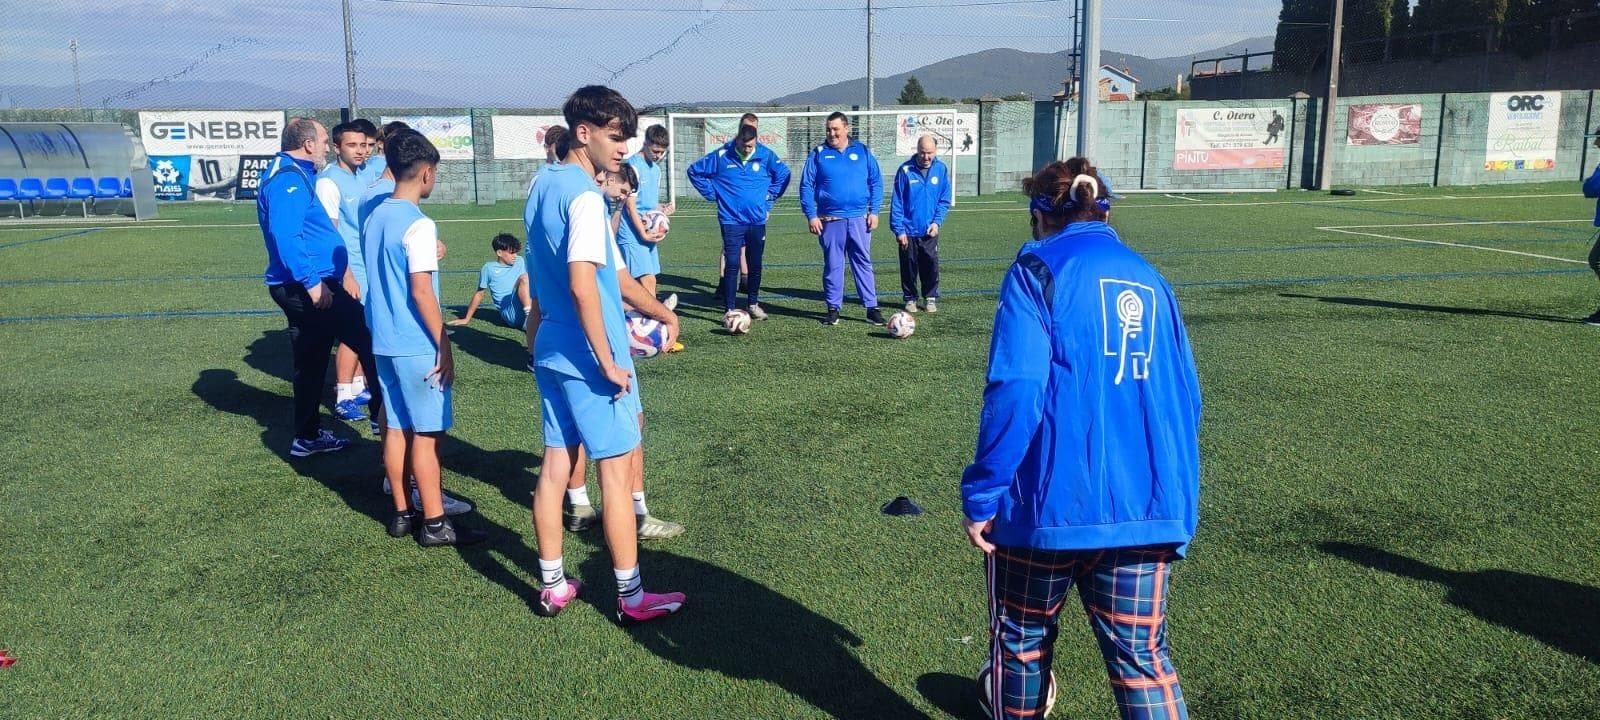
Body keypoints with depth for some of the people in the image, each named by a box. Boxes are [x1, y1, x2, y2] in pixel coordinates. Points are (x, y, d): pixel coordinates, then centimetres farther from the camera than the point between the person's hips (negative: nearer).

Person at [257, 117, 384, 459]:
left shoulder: (296, 175, 18)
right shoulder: (288, 178, -15)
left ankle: (308, 437, 24)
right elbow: (286, 237, -26)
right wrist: (312, 282, -27)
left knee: (311, 362, 15)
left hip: (301, 289, 11)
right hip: (305, 288, -11)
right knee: (368, 340, -5)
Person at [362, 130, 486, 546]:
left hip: (384, 342, 8)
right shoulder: (419, 224, -16)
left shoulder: (375, 218, 10)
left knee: (396, 429, 13)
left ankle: (403, 513, 22)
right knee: (426, 434, -1)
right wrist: (444, 347, -14)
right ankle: (434, 524, 6)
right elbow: (421, 293, -19)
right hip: (417, 347, -8)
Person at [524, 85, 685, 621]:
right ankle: (631, 597, 11)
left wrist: (661, 313, 22)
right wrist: (608, 362, -20)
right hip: (589, 357, -9)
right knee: (616, 472, 1)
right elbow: (582, 284, -26)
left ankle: (552, 586, 23)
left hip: (551, 350, 9)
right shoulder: (585, 196, -18)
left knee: (555, 466, 13)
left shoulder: (543, 186, 11)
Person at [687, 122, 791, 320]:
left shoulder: (766, 155, -1)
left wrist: (770, 197, 7)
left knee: (755, 265, 10)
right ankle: (730, 309, -3)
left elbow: (783, 174, 14)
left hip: (757, 221, 2)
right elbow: (694, 171, 5)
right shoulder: (721, 156, -5)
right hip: (731, 221, -2)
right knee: (732, 264, -7)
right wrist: (712, 194, 2)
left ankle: (753, 304, 27)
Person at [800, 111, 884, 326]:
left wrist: (874, 211, -1)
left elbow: (876, 183, 8)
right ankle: (833, 309, 14)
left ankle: (871, 308, 7)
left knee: (864, 263, 3)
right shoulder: (818, 154, 3)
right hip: (830, 220, -1)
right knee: (832, 265, 5)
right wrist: (811, 216, -6)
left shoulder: (863, 152, 7)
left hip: (859, 219, 1)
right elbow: (806, 186, 2)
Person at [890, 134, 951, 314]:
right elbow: (896, 203, -8)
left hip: (930, 231, 2)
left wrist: (937, 221, -8)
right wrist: (898, 229, -10)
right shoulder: (905, 170, -10)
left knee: (931, 265, 4)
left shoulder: (941, 169, -3)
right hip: (908, 230, -1)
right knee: (909, 266, 8)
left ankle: (931, 298, 20)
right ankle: (910, 298, 22)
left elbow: (945, 200, 5)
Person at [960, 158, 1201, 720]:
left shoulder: (1039, 268, -3)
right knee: (1142, 656, 9)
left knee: (1021, 639, 17)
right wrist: (1177, 506, 24)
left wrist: (981, 495, -10)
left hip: (1051, 502, -4)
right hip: (1146, 510, 5)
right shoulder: (1150, 279, 15)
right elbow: (1184, 399, 16)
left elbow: (1015, 391, -15)